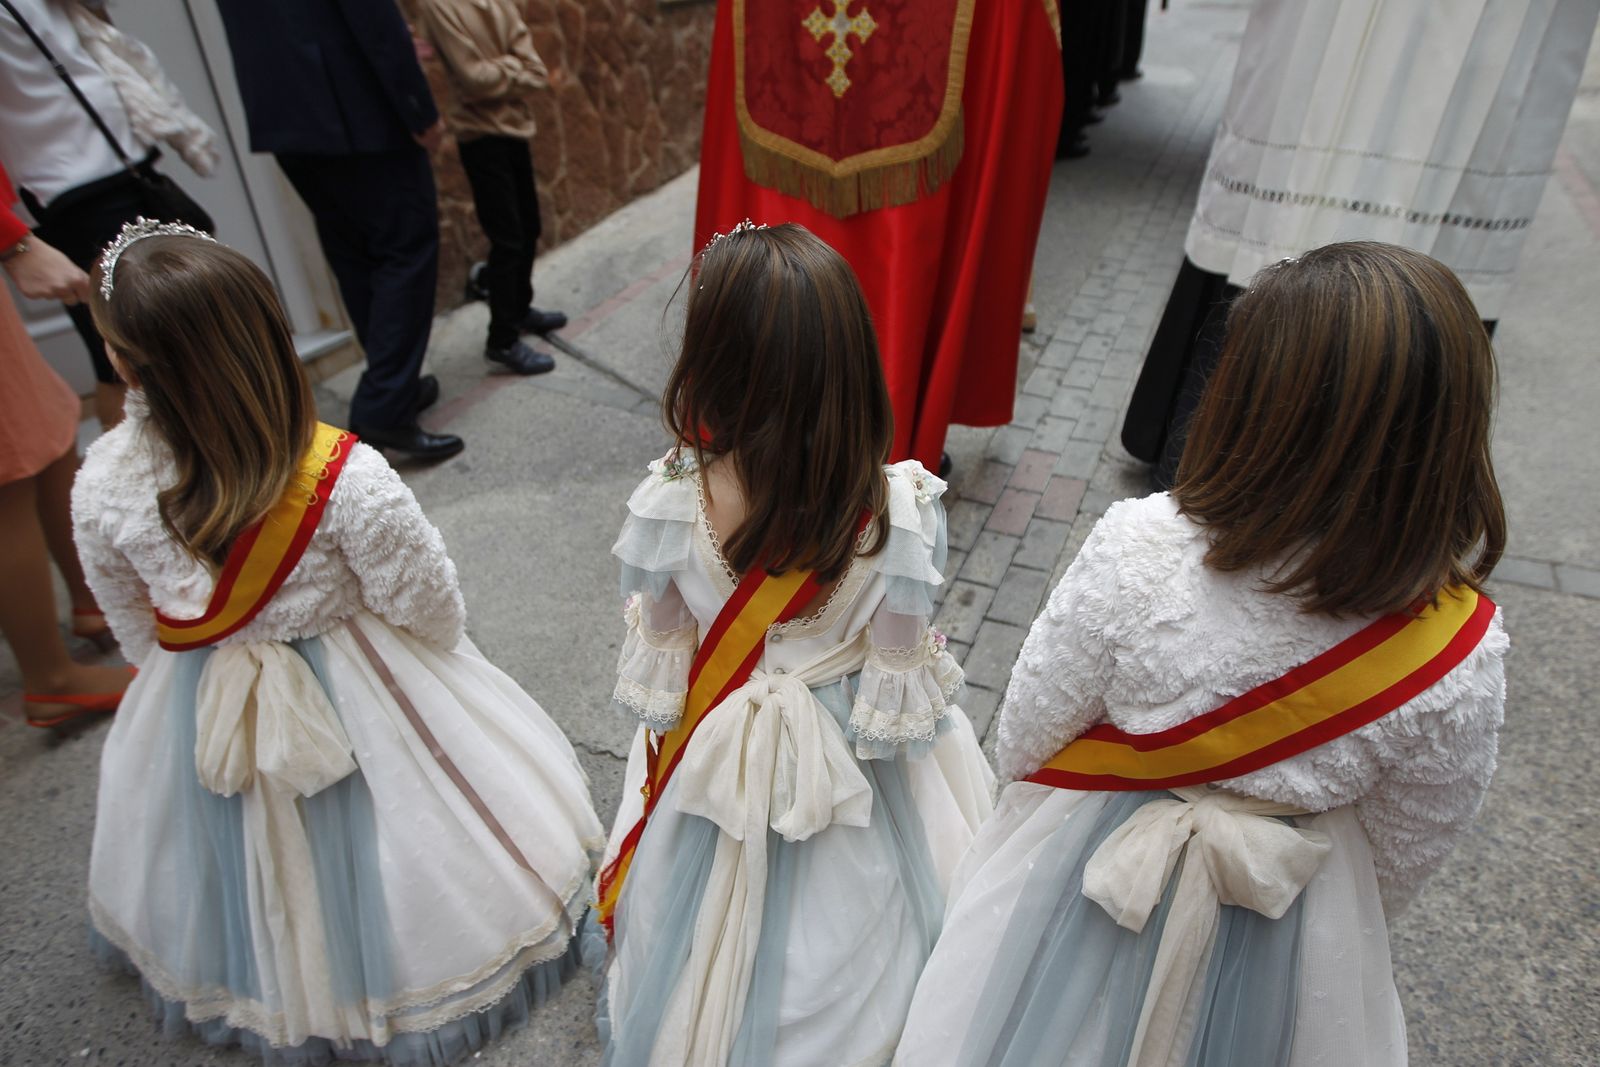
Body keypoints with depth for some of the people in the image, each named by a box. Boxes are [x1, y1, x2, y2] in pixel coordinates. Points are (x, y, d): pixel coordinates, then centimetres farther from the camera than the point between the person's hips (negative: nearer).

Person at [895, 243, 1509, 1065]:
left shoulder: (1135, 551, -32)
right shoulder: (1463, 660, -24)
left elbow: (1027, 736, -17)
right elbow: (1406, 851, -7)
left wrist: (1038, 833, 7)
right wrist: (1342, 926, 16)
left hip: (1083, 866, -1)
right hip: (1294, 937, 2)